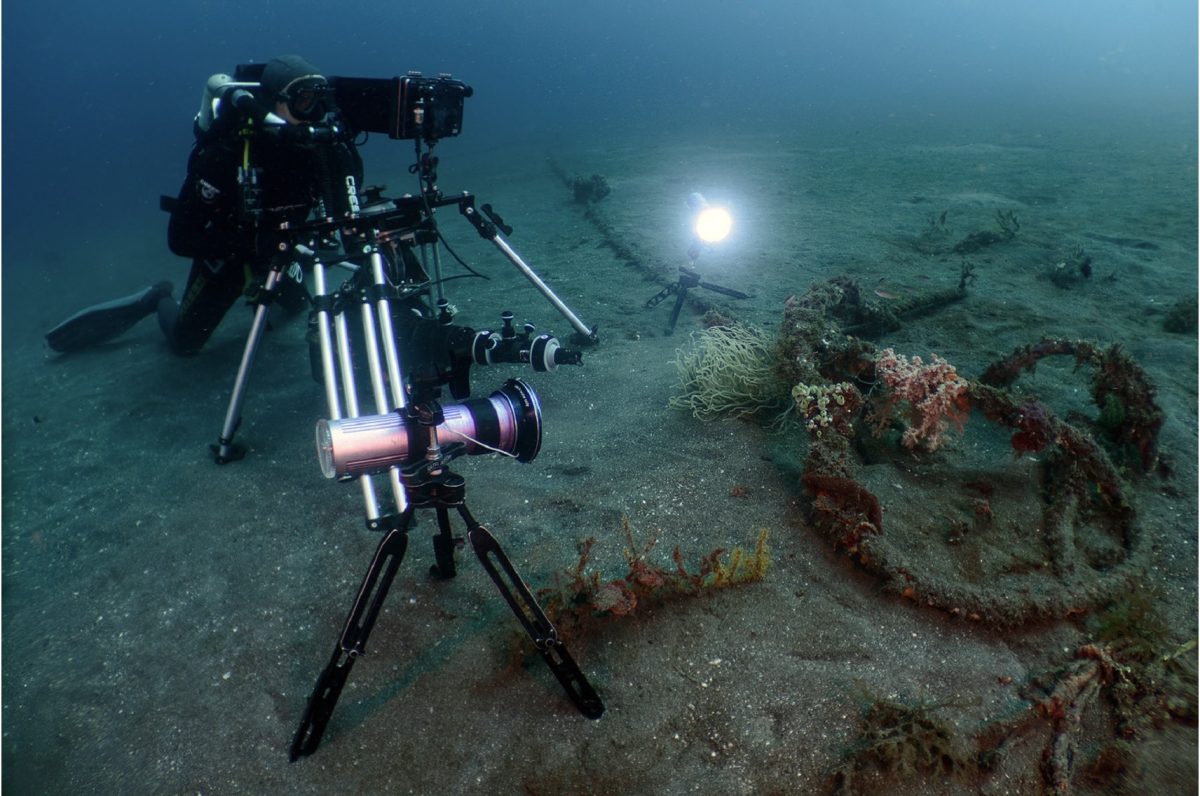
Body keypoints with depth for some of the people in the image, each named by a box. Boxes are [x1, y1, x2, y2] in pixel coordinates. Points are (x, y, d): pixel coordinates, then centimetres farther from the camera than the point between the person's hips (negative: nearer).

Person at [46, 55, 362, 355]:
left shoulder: (313, 143, -23)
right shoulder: (227, 153, -35)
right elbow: (181, 237, -32)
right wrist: (250, 244, -43)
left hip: (276, 248, 4)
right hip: (226, 251, -4)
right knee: (184, 342, 8)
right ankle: (158, 300, 37)